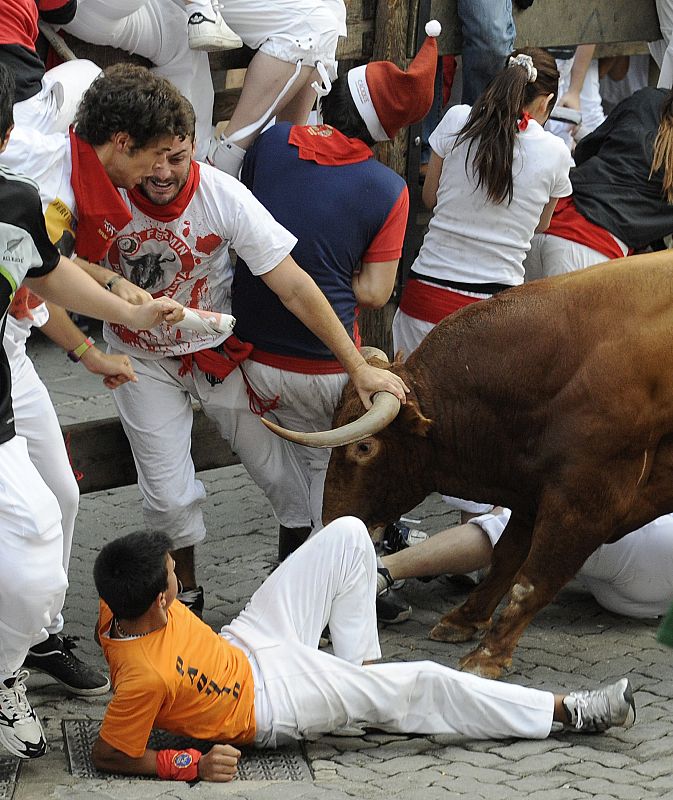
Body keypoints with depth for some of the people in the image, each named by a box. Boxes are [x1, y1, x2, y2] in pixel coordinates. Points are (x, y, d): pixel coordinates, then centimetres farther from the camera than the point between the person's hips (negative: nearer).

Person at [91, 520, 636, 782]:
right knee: (424, 686, -6)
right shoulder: (145, 679, -38)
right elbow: (108, 755, -30)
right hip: (272, 703, -8)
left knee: (348, 535, 2)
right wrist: (191, 765, -30)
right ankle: (565, 712, 8)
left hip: (241, 647, 8)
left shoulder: (116, 608, -18)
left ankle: (362, 671, 16)